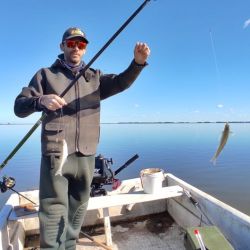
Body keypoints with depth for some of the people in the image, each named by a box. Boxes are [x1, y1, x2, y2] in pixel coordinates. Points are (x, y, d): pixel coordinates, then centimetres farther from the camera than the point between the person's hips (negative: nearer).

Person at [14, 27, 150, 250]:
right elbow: (19, 106, 2)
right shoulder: (46, 74, 9)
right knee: (54, 210, -3)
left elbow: (121, 82, -4)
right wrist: (40, 101, -21)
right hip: (55, 153, -2)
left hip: (86, 155, 3)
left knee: (78, 208, 16)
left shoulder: (95, 77, 14)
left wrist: (138, 62, -23)